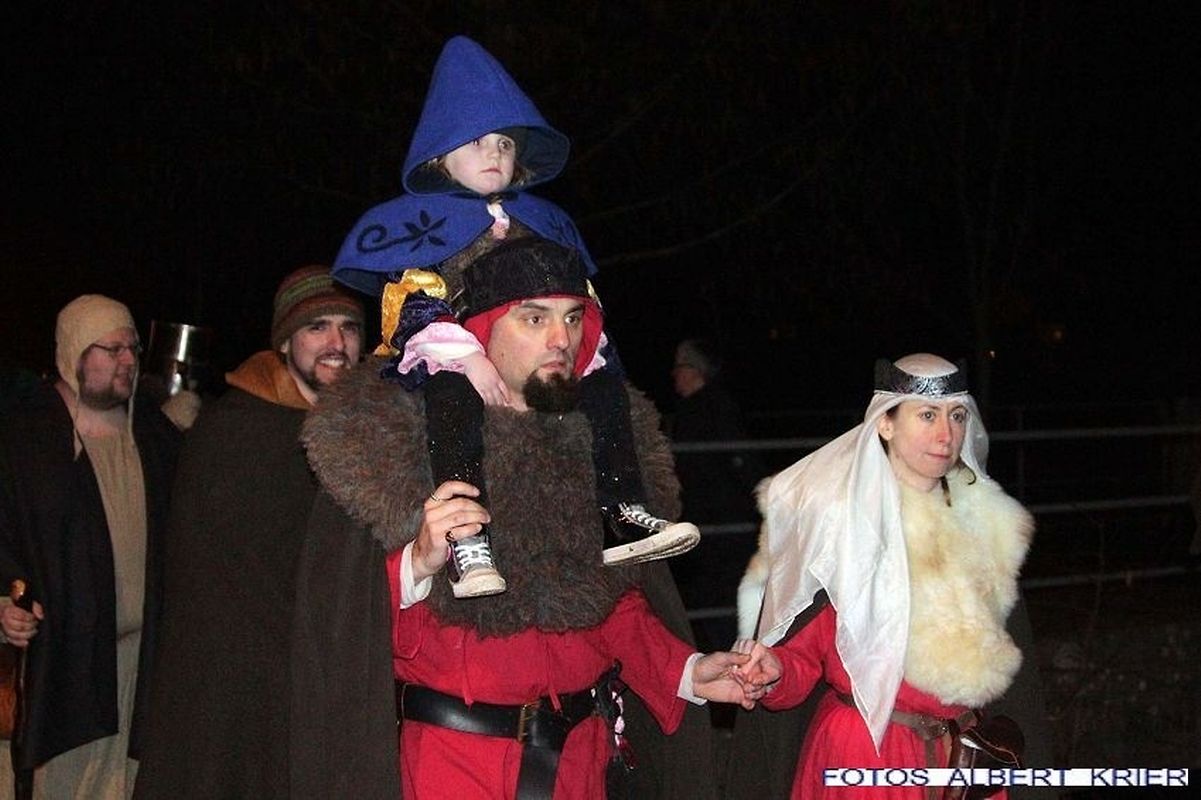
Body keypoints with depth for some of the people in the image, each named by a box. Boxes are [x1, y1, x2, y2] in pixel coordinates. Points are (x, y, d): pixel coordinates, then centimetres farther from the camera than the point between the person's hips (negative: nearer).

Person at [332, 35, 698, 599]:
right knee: (451, 393, -38)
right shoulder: (416, 216, 8)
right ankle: (467, 542, -46)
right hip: (450, 359, -5)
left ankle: (623, 515, -19)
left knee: (604, 380, -17)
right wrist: (468, 358, -23)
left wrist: (586, 347, -2)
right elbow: (413, 305, -7)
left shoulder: (543, 219, 25)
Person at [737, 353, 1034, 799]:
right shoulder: (841, 522, -13)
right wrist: (771, 674, -33)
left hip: (959, 752, 5)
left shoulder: (980, 519, 5)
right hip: (865, 758, -5)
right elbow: (801, 655, -13)